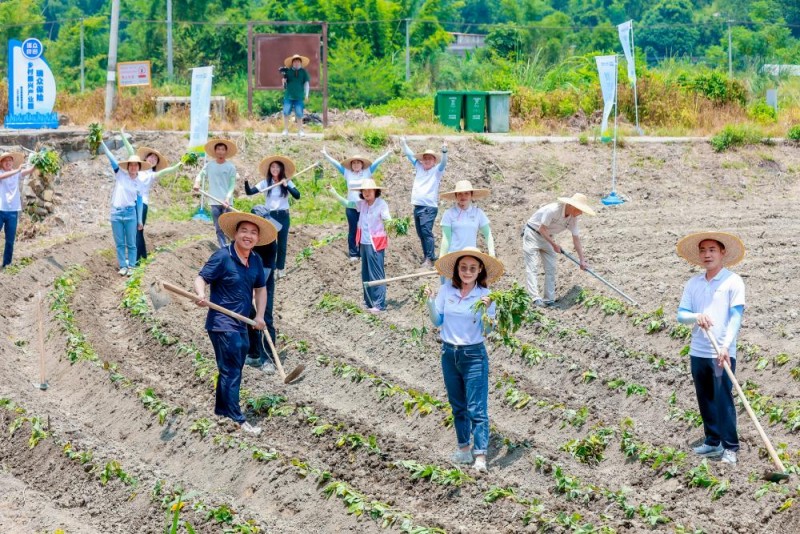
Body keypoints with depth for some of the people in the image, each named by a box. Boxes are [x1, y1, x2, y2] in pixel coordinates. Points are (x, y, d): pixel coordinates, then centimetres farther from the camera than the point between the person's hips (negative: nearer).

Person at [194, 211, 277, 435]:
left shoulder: (256, 261, 6)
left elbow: (260, 288, 18)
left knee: (232, 370, 18)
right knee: (231, 370, -9)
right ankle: (238, 420, -8)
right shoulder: (222, 257, -15)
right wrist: (201, 295, -37)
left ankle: (222, 410, 33)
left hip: (241, 325, 8)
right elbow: (201, 278, -16)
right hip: (222, 324, -8)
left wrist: (260, 316, 9)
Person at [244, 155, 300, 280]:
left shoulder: (287, 182, -2)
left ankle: (280, 268, 20)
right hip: (270, 216, 0)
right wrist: (246, 181, -24)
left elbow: (297, 196, -13)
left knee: (282, 244, 8)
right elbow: (249, 192, -6)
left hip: (283, 216, 0)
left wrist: (287, 186, -24)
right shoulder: (265, 183, -2)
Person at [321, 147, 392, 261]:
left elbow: (376, 162, 0)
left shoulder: (367, 172, 5)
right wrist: (326, 155, 10)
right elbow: (336, 164, 10)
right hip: (351, 207, 1)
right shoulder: (347, 173, 8)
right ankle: (353, 253, 8)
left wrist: (387, 154, -5)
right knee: (352, 230, 3)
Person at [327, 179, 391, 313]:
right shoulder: (362, 204, 6)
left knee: (376, 274, -5)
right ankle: (369, 302, 24)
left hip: (375, 244, -7)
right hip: (364, 243, 7)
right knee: (366, 275, 14)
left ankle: (379, 304, -1)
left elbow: (388, 220, -19)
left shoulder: (381, 204, -12)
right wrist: (334, 193, 9)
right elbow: (347, 203, 16)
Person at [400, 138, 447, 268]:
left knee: (426, 231, -16)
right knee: (421, 233, 8)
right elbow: (410, 155, 23)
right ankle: (427, 255, 16)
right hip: (417, 206, 6)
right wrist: (404, 143, 25)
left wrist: (444, 152, -33)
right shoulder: (419, 168, 16)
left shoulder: (437, 171, 1)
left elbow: (443, 163, -17)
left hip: (429, 207, -6)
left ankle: (430, 258, -16)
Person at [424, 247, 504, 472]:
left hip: (474, 355, -4)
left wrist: (486, 310, -26)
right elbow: (437, 321, 4)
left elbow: (488, 331, -9)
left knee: (476, 408, -6)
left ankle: (480, 455, -6)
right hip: (449, 353, 4)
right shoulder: (446, 290, -2)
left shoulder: (484, 295, -9)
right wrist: (430, 301, -11)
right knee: (457, 406, 15)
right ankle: (464, 447, 28)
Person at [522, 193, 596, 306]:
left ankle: (549, 300, 4)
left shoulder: (573, 218, -7)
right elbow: (542, 229, -24)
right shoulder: (553, 210, -30)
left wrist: (582, 260, -3)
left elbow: (576, 239, -2)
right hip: (532, 234, -8)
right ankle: (535, 299, -20)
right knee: (532, 267, -13)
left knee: (551, 269, 2)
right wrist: (554, 245, -17)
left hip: (546, 237, 8)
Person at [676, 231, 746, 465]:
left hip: (723, 353, -5)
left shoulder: (733, 281, -3)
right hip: (698, 351, 5)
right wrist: (696, 316, -17)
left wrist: (726, 345, -22)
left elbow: (736, 316, -10)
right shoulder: (693, 283, 11)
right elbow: (681, 314, 6)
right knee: (705, 400, 11)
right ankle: (712, 443, 21)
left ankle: (730, 447, -2)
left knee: (723, 399, -6)